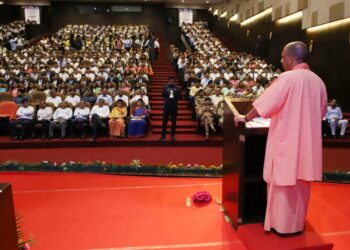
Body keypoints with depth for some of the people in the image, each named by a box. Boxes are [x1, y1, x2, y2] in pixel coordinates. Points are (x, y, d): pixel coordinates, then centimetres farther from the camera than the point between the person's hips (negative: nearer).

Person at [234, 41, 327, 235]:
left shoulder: (288, 78, -15)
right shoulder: (317, 81, 5)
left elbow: (265, 102, -13)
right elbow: (320, 113, 15)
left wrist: (245, 118, 1)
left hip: (287, 141, -6)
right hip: (307, 142, 7)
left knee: (284, 182, 6)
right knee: (301, 182, 16)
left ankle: (282, 225, 18)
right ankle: (297, 223, 29)